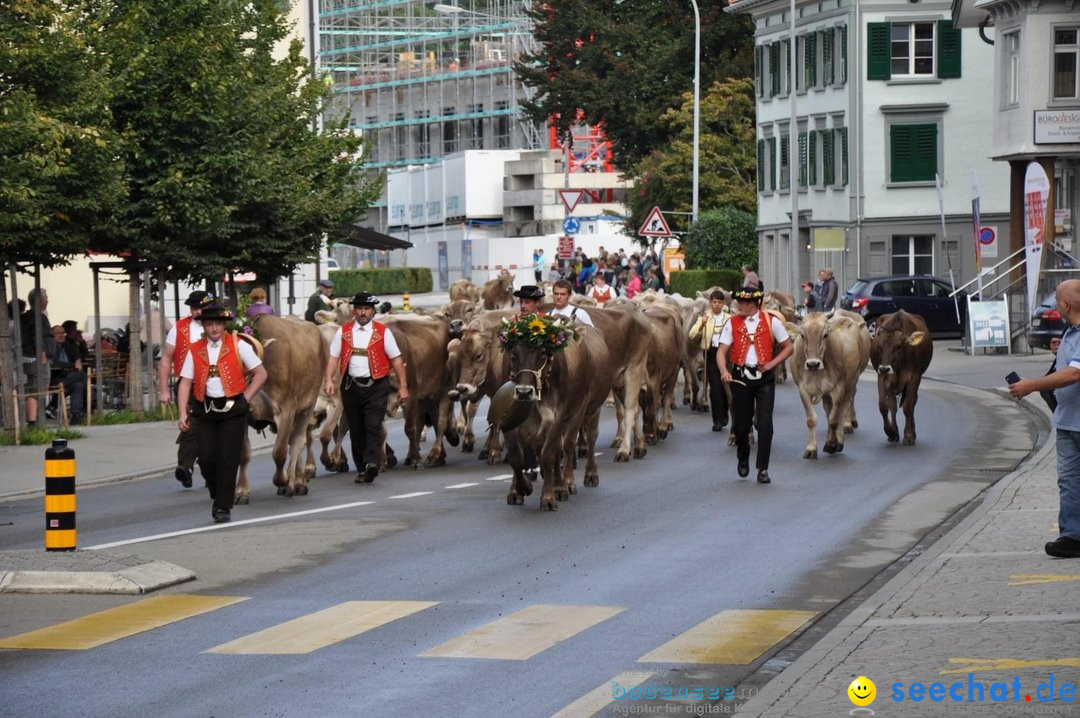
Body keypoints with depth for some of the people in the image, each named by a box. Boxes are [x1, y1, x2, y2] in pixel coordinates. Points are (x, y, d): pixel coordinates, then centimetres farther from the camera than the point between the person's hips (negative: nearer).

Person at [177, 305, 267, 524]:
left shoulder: (239, 346, 0)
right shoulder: (195, 351, 6)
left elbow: (261, 374, 4)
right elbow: (185, 382, 4)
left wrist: (246, 399, -2)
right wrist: (183, 413, -5)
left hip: (233, 409, -2)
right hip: (206, 409, 2)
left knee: (228, 460, -6)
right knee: (206, 458, -3)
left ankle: (224, 507, 0)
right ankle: (218, 497, 22)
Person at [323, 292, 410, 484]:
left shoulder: (383, 332, 2)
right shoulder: (343, 332, 9)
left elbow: (396, 359, 3)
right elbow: (333, 357, 6)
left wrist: (403, 386, -1)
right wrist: (328, 379, -9)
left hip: (376, 386, -3)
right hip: (351, 386, 3)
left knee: (373, 426, -15)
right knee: (356, 429, 7)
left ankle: (372, 464, -22)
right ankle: (362, 469, 15)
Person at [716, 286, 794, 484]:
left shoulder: (771, 322, -1)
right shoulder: (733, 323, 3)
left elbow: (789, 347, 6)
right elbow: (721, 351, -1)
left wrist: (772, 363, -7)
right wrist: (724, 371, -20)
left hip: (764, 377, -2)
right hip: (740, 376, 2)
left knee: (765, 424, -8)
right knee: (741, 423, 7)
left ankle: (763, 470, -1)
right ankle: (743, 460, 34)